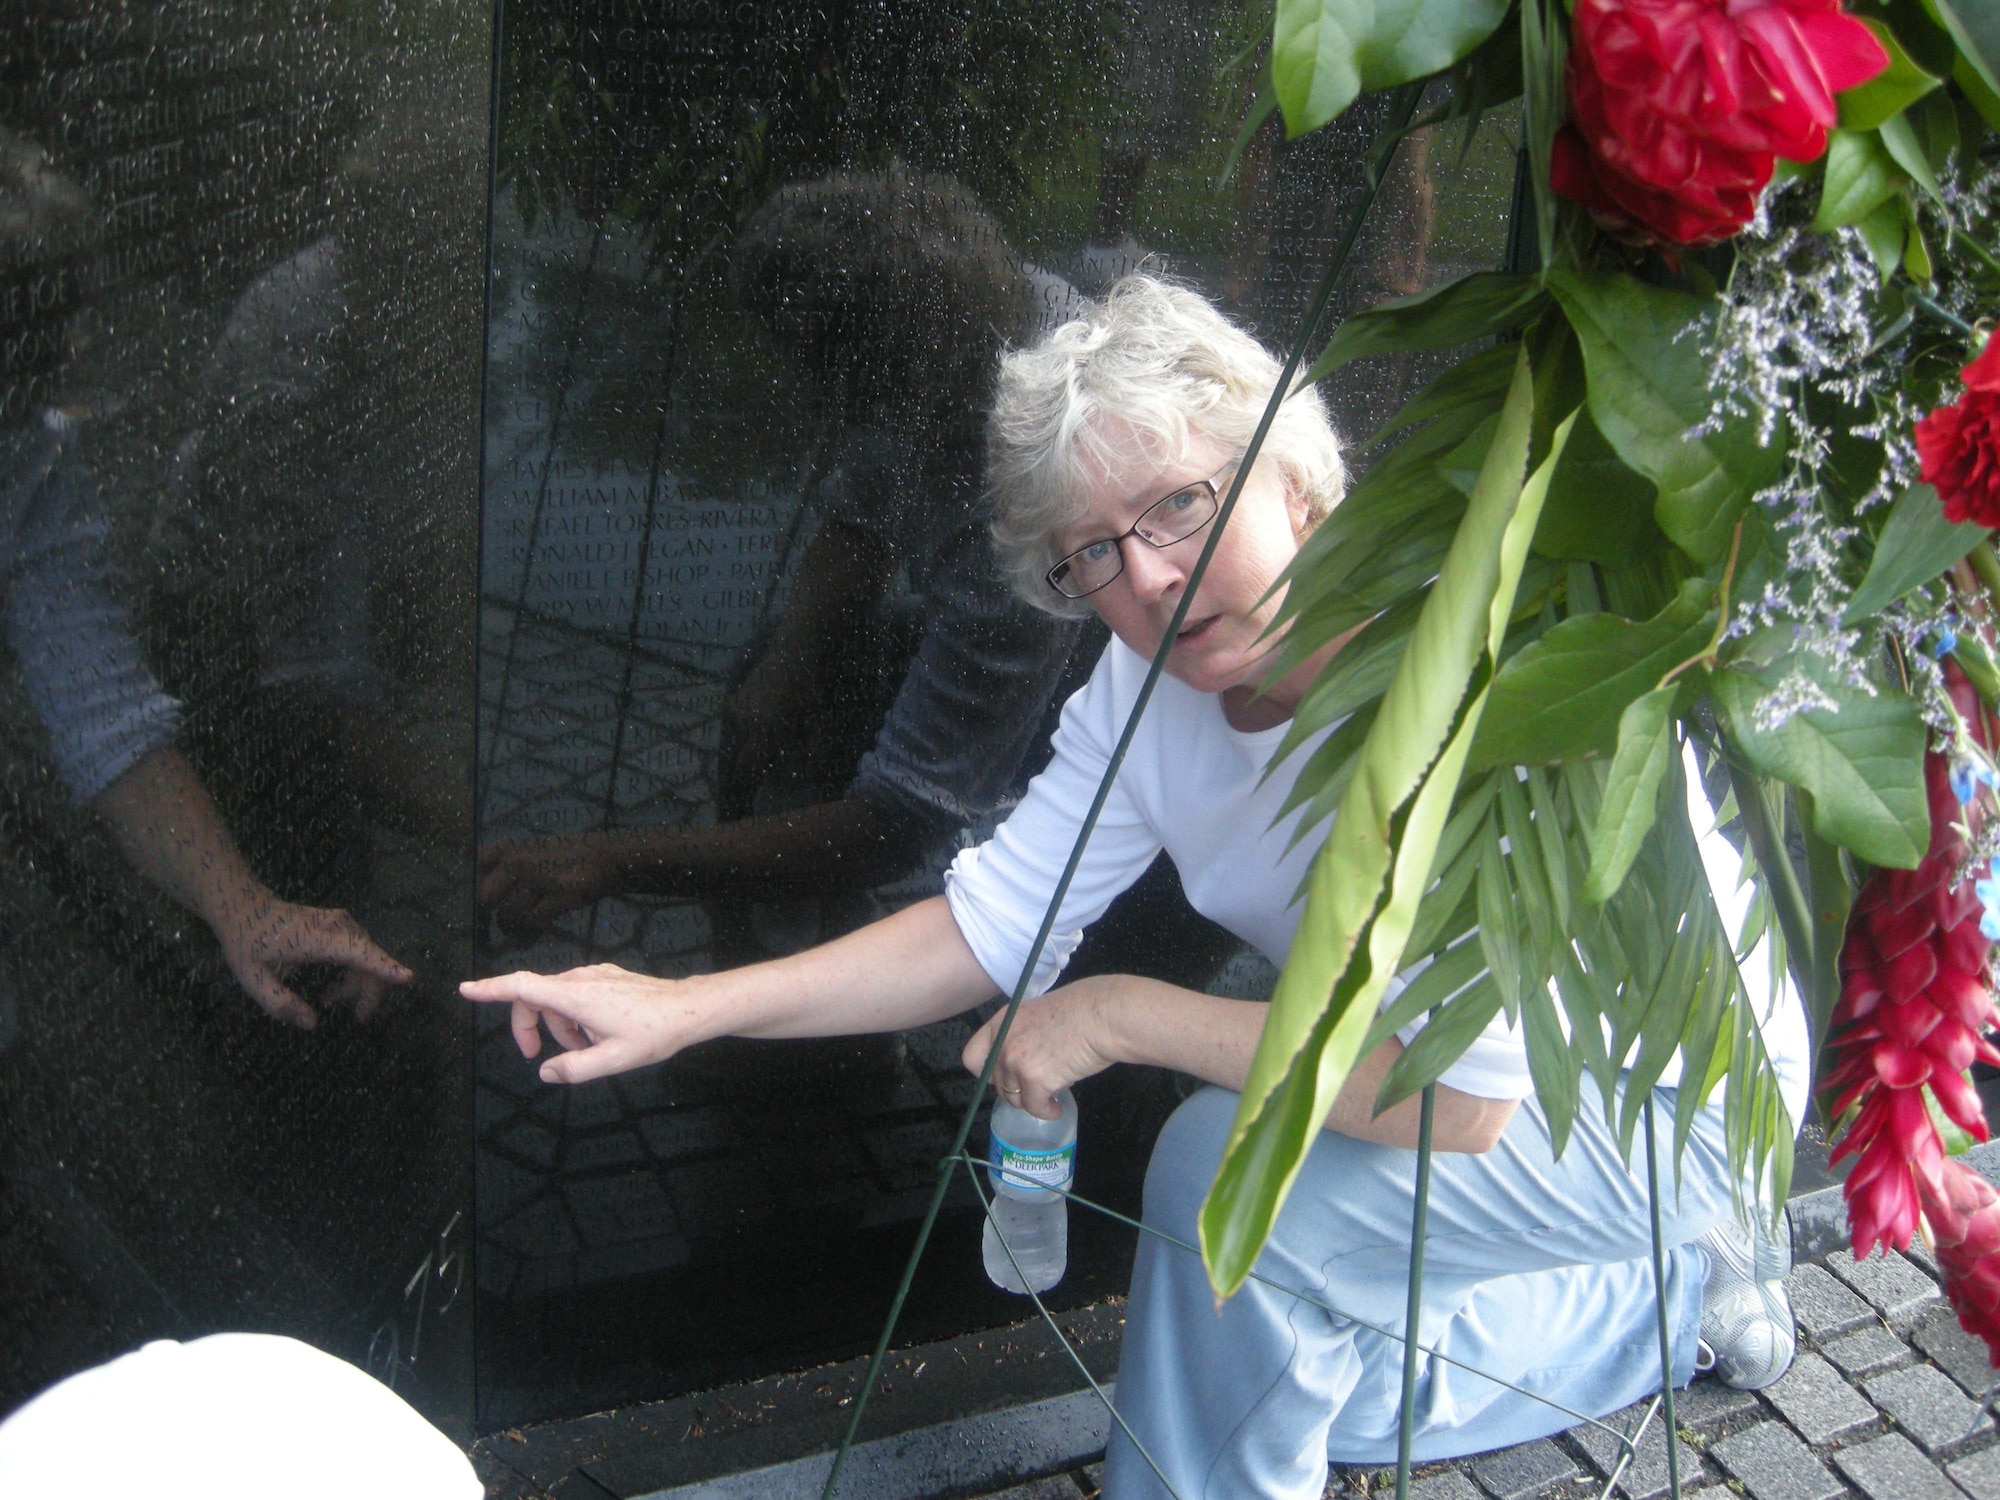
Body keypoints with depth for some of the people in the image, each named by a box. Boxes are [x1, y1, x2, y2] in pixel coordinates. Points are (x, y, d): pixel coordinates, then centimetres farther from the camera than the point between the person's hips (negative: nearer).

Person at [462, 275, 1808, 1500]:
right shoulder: (1151, 682, -9)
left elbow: (1461, 1092, -35)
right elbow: (992, 922, -7)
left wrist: (1120, 1017, -28)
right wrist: (684, 1009, -16)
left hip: (1674, 1100, -8)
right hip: (1445, 1077, 8)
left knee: (1234, 1168, -27)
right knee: (1298, 1380, 14)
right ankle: (1675, 1292, 30)